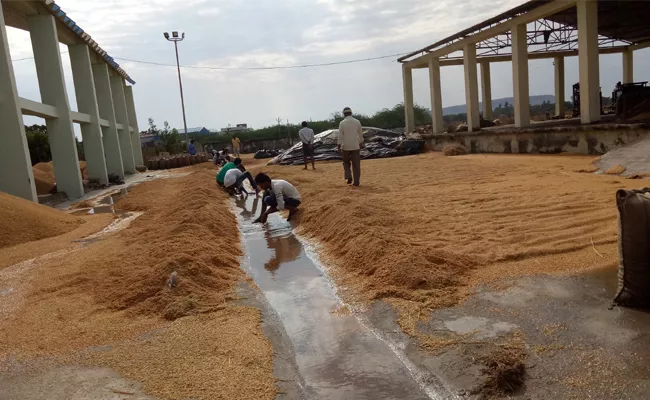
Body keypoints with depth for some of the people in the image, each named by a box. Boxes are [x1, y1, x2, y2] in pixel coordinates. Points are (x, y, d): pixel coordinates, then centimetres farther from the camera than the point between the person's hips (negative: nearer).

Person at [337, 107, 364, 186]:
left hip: (346, 147, -1)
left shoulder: (342, 123, -6)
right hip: (355, 146, 2)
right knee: (356, 164, 5)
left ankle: (348, 176, -4)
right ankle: (356, 182, 4)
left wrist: (339, 147, -5)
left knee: (346, 162, 16)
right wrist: (361, 143, 23)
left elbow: (340, 136, -9)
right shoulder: (357, 122, 2)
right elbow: (360, 134, 10)